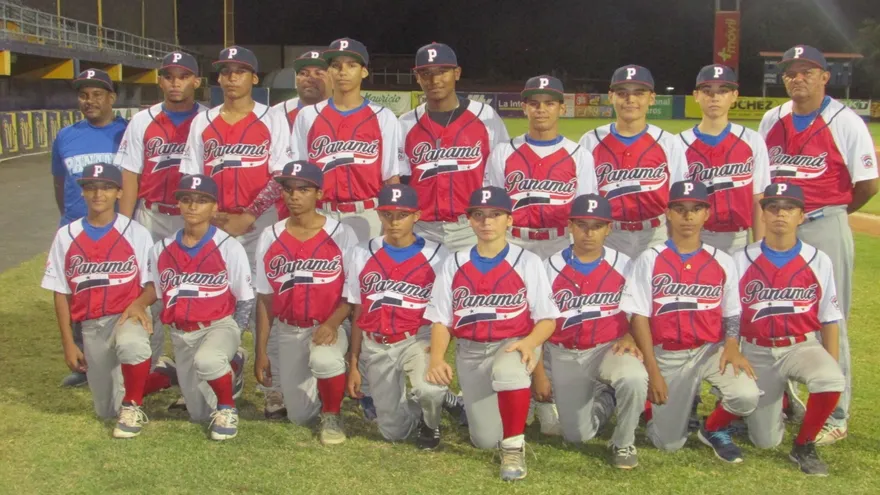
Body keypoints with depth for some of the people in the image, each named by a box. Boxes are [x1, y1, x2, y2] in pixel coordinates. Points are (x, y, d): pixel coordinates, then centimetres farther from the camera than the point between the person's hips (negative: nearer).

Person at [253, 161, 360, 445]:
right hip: (289, 331, 3)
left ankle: (332, 416, -8)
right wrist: (261, 351, 4)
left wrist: (332, 323, -24)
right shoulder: (269, 238, 1)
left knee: (324, 359, -38)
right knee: (299, 416, 4)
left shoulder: (341, 235, -7)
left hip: (330, 327, -3)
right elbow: (264, 298, 6)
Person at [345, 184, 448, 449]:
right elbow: (358, 313, 9)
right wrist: (353, 364, 7)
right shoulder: (363, 254, 5)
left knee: (429, 388, -34)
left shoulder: (436, 255, -3)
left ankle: (430, 423, 3)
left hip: (417, 339, -3)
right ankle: (419, 413, 40)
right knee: (394, 431, 4)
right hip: (376, 347, 3)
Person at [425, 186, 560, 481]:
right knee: (486, 441, -4)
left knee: (507, 370, -41)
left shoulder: (527, 262, 1)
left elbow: (547, 318, -2)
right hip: (470, 352, 3)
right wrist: (437, 358, -13)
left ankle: (514, 445, -18)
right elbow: (441, 318, 5)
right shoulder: (454, 264, 8)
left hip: (514, 345, -3)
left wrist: (529, 343, -23)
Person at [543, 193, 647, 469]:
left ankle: (624, 443, -7)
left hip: (610, 348, -1)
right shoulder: (551, 268, -3)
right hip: (565, 356, 1)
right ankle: (604, 399, 30)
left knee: (634, 378, -35)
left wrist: (629, 337, -15)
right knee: (577, 435, -4)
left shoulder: (623, 265, -2)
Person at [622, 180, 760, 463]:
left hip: (710, 350, 1)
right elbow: (640, 317, -5)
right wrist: (652, 370, -11)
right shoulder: (649, 260, -4)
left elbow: (731, 314, 7)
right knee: (669, 443, -1)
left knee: (746, 395, -28)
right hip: (667, 355, -1)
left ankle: (713, 429, 6)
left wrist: (731, 346, -14)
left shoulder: (722, 262, 3)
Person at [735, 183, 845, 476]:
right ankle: (775, 400, 36)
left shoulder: (819, 261, -2)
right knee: (766, 441, -1)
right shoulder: (742, 261, -3)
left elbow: (828, 321, 1)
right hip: (758, 352, 0)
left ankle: (804, 446, -7)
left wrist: (832, 372, -4)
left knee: (831, 381, -34)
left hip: (803, 346, 0)